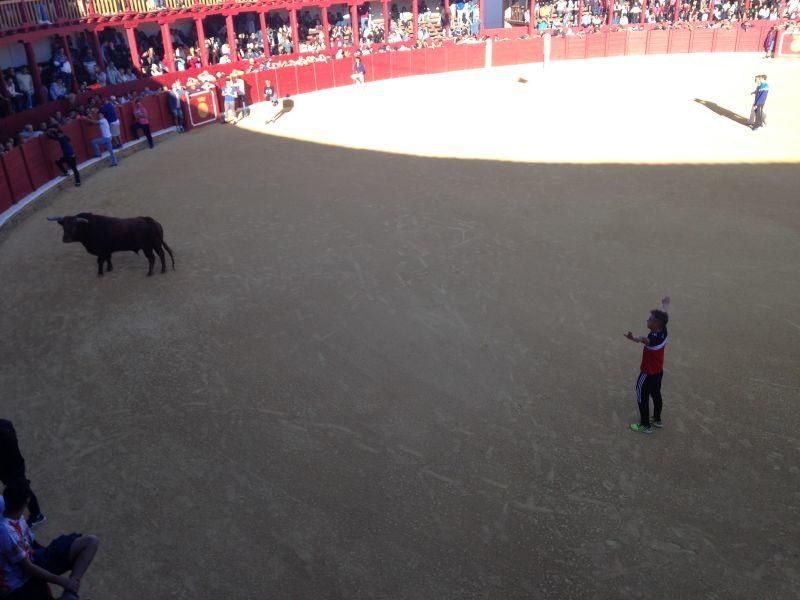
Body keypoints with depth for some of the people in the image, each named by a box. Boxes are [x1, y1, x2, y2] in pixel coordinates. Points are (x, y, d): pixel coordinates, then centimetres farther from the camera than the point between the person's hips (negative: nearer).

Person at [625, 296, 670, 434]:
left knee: (642, 398, 6)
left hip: (648, 374, -9)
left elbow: (646, 340, -61)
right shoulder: (663, 332, -9)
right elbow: (663, 317, 12)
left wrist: (635, 338, -83)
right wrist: (665, 305, 32)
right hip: (659, 371, 9)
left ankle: (646, 425, 16)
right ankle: (657, 419, 40)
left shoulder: (654, 338, -34)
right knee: (656, 394, 24)